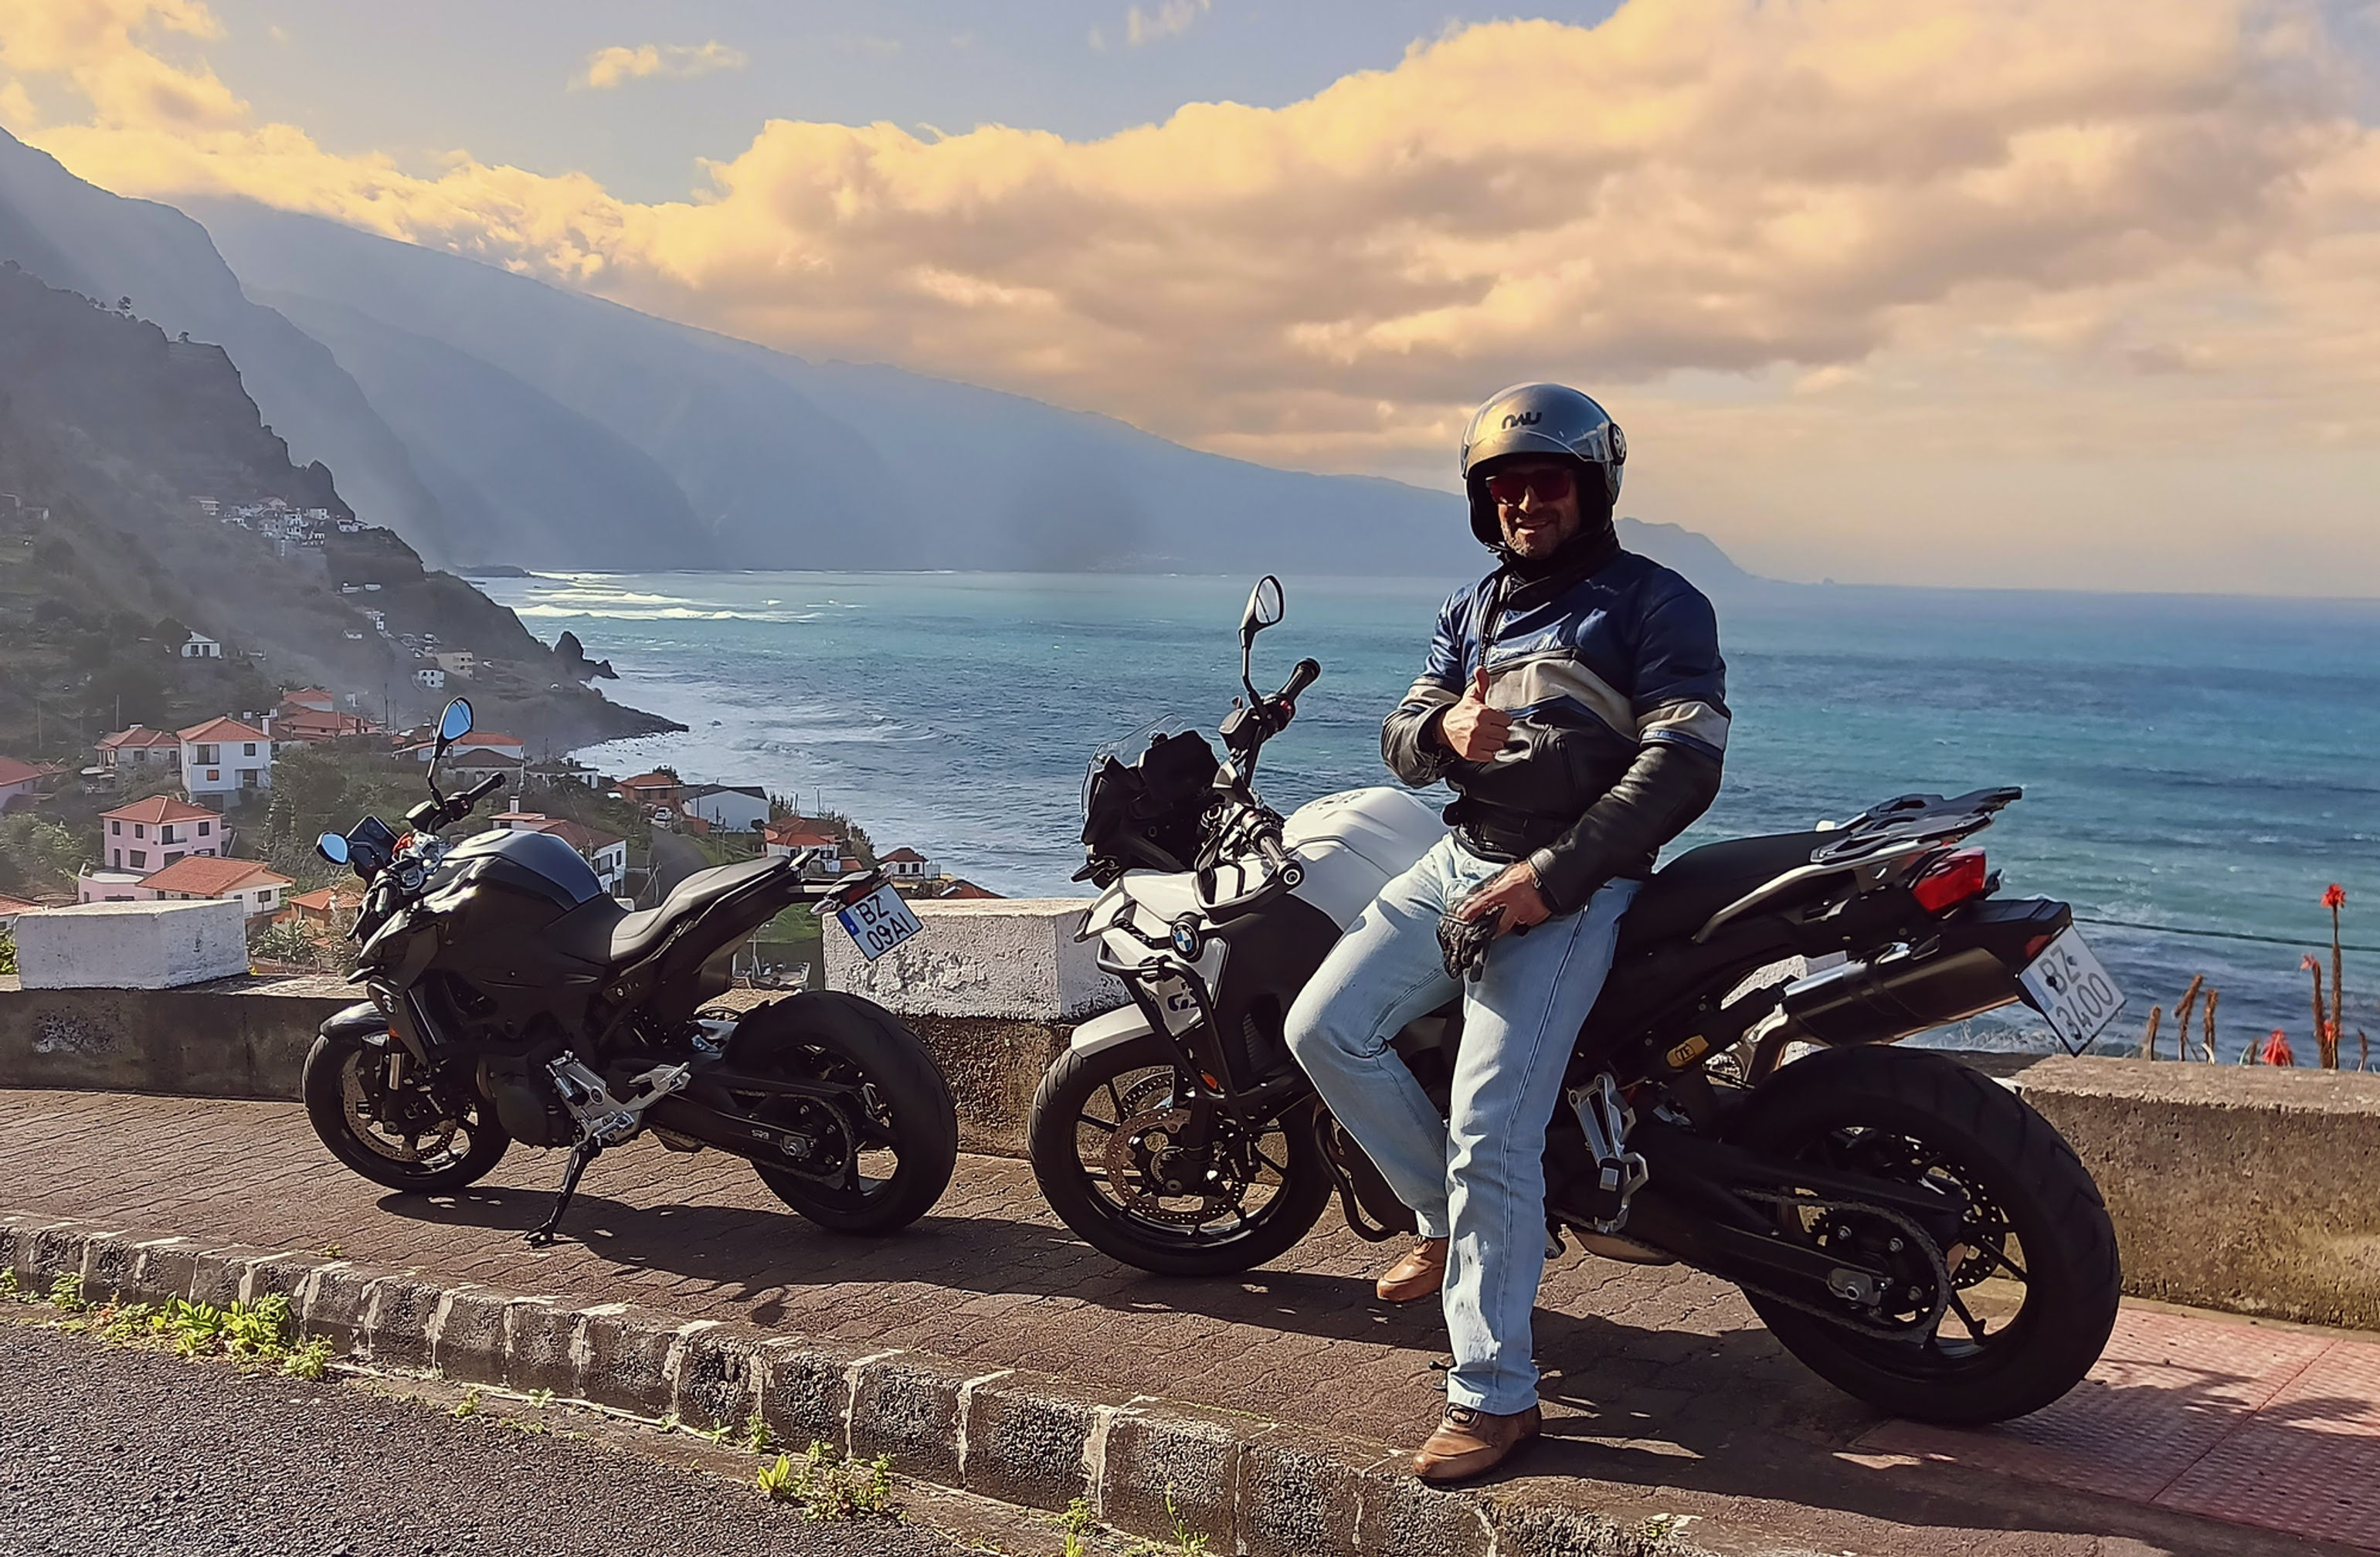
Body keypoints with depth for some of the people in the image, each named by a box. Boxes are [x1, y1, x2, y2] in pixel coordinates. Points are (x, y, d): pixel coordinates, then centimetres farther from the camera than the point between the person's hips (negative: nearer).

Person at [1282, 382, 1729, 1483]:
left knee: (1489, 1134, -16)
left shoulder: (1657, 603, -3)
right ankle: (1451, 1218, 15)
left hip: (1570, 885, -7)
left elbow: (1683, 764, -14)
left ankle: (1494, 1396, -5)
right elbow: (1401, 740, 13)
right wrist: (1445, 731, -13)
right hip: (1460, 859, 7)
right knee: (1324, 1030, -5)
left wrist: (1552, 877, -21)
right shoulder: (1473, 608, 18)